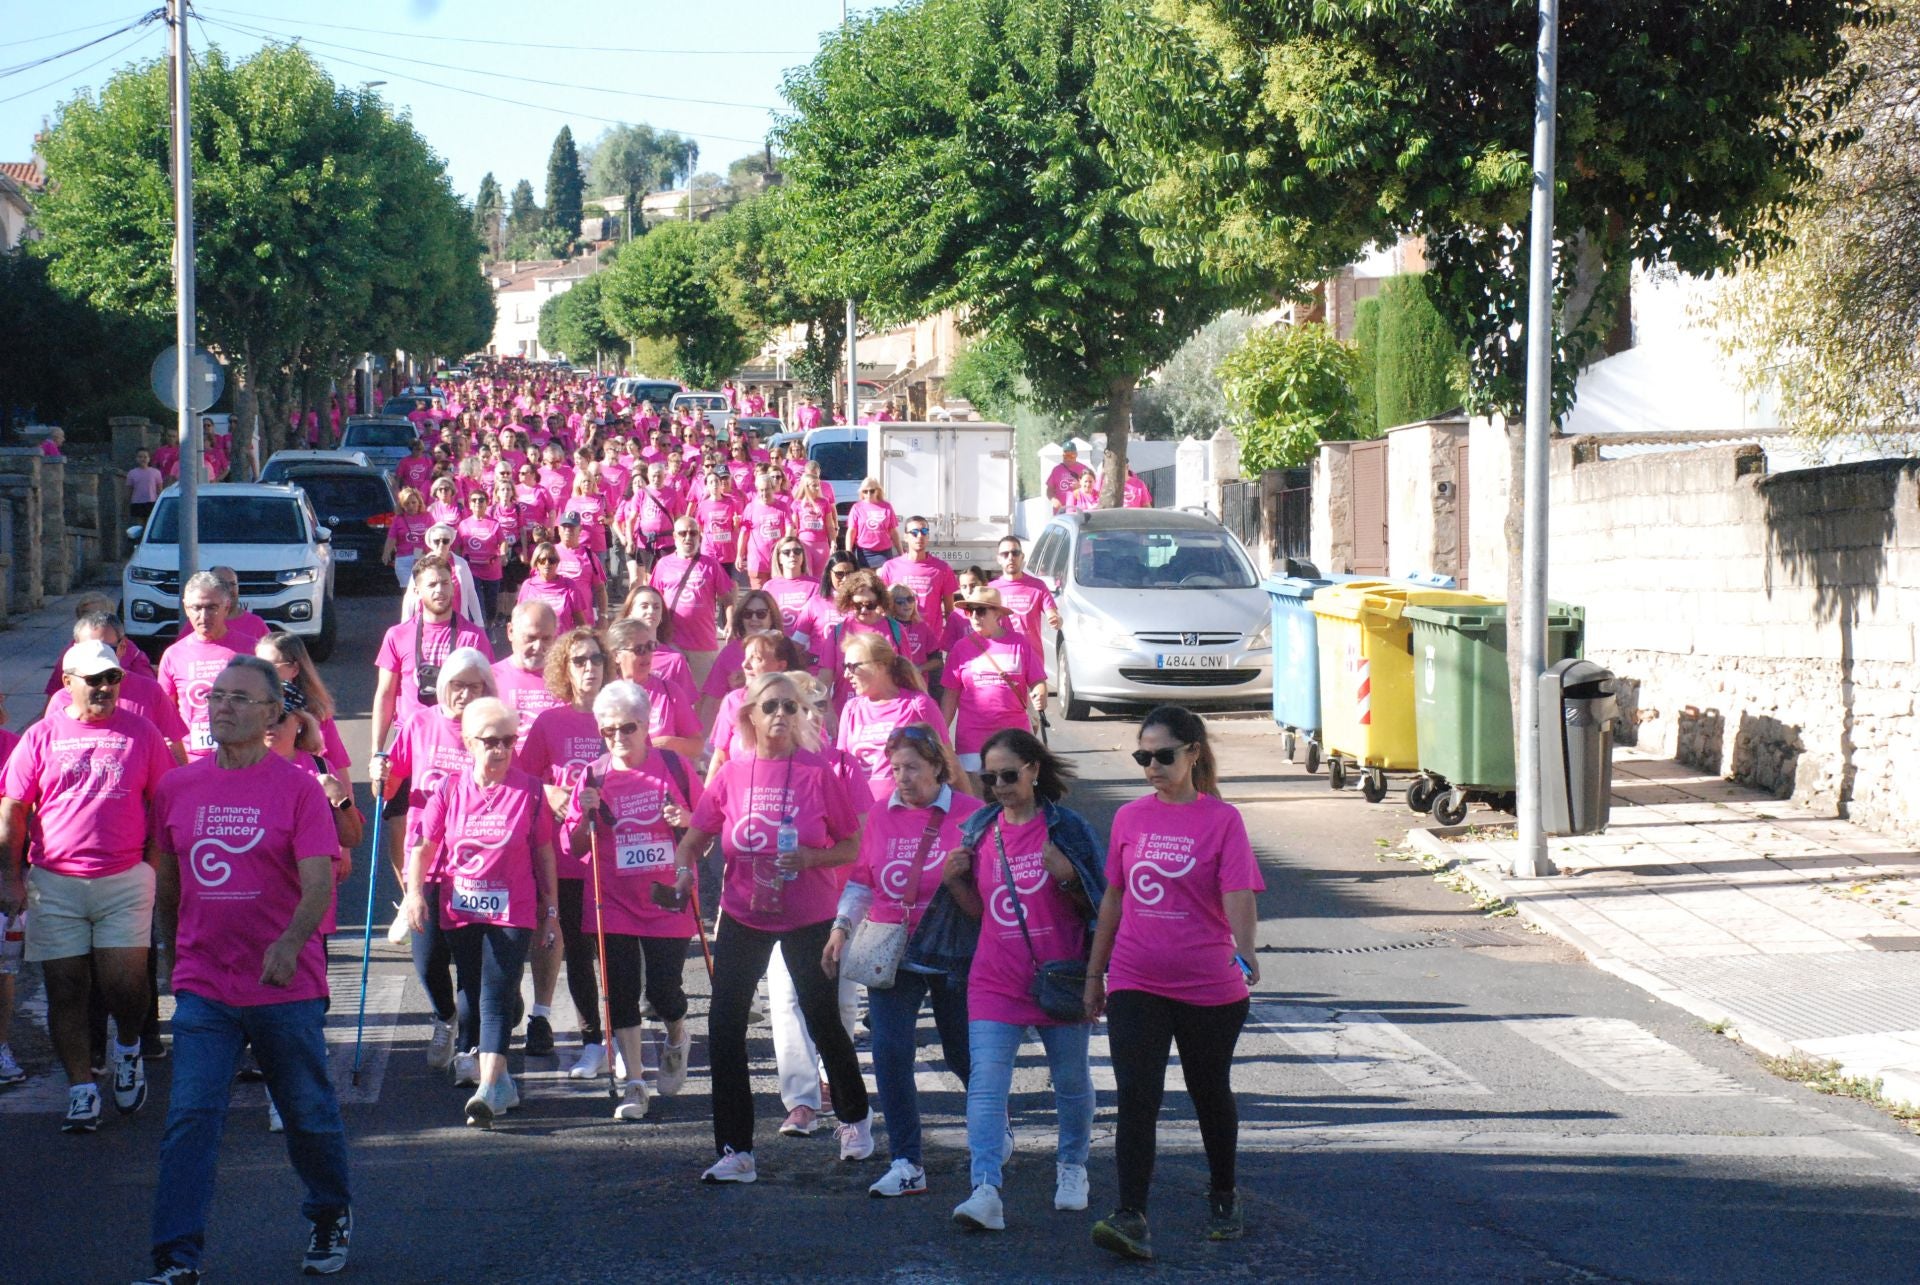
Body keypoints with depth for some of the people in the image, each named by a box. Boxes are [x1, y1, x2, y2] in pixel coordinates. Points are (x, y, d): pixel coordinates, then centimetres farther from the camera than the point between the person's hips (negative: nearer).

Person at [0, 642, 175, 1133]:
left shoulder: (141, 734, 5)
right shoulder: (42, 738, 4)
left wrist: (157, 868, 6)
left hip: (124, 880, -1)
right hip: (54, 884, 1)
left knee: (126, 985, -9)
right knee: (65, 988, 2)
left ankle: (128, 1046, 23)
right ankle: (81, 1089, 12)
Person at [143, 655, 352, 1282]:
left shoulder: (298, 789, -7)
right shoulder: (176, 788, 4)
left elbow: (319, 883, -16)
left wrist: (290, 942, -33)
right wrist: (175, 954, 23)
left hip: (287, 989, -2)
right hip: (203, 990, 2)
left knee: (309, 1115, 13)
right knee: (189, 1120, -7)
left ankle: (332, 1217, 37)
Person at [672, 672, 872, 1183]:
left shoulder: (818, 773, -10)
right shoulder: (732, 775, -3)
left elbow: (852, 846, -5)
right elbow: (697, 835, 5)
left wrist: (810, 858, -22)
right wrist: (684, 866, -16)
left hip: (809, 917, -2)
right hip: (743, 914, 2)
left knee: (824, 1021, 8)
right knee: (724, 1026, -5)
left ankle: (855, 1118, 37)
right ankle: (735, 1150, 3)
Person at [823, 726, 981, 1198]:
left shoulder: (969, 814, -8)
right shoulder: (881, 816, 4)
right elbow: (862, 880, 12)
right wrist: (841, 928, 3)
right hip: (890, 955, 3)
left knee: (962, 1054, 12)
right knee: (890, 1052, -9)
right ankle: (906, 1164, -3)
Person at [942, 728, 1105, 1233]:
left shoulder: (1067, 829, -4)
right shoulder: (978, 830, 7)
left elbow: (1097, 906, -1)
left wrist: (1068, 877, -19)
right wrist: (952, 880, -4)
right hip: (995, 983, 2)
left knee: (1072, 1081, 14)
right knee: (986, 1085, -13)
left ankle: (1072, 1168, 38)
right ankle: (986, 1191, -21)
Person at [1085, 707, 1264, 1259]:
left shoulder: (1221, 818, -5)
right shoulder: (1130, 818, 6)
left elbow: (1238, 893, -17)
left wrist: (1243, 948, -36)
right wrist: (1094, 973, 16)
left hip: (1210, 987, -2)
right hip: (1136, 984, 2)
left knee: (1211, 1095, 15)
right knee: (1137, 1099, -11)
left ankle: (1224, 1198, 37)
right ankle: (1131, 1219, -16)